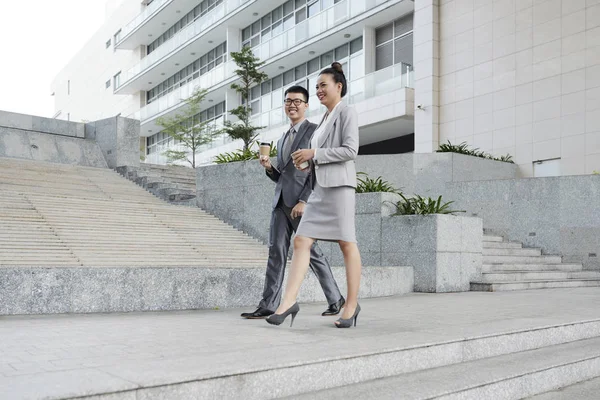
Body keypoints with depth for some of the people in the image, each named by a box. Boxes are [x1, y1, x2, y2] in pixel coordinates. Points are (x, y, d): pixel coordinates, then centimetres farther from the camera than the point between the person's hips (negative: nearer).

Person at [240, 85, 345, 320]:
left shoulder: (314, 131, -1)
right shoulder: (283, 139, 24)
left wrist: (304, 201, -17)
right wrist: (269, 168, 3)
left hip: (302, 202, -7)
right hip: (281, 201, 7)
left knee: (311, 251, -2)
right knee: (276, 252, 0)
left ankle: (335, 299, 14)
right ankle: (268, 305, 0)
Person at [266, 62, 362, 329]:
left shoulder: (347, 113, 0)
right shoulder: (326, 117, 24)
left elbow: (350, 150, -13)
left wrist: (314, 153, -13)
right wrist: (307, 161, 9)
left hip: (339, 186, -8)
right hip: (320, 188, 8)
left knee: (347, 244, -1)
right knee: (301, 241, -3)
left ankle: (352, 304, 9)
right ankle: (289, 301, -6)